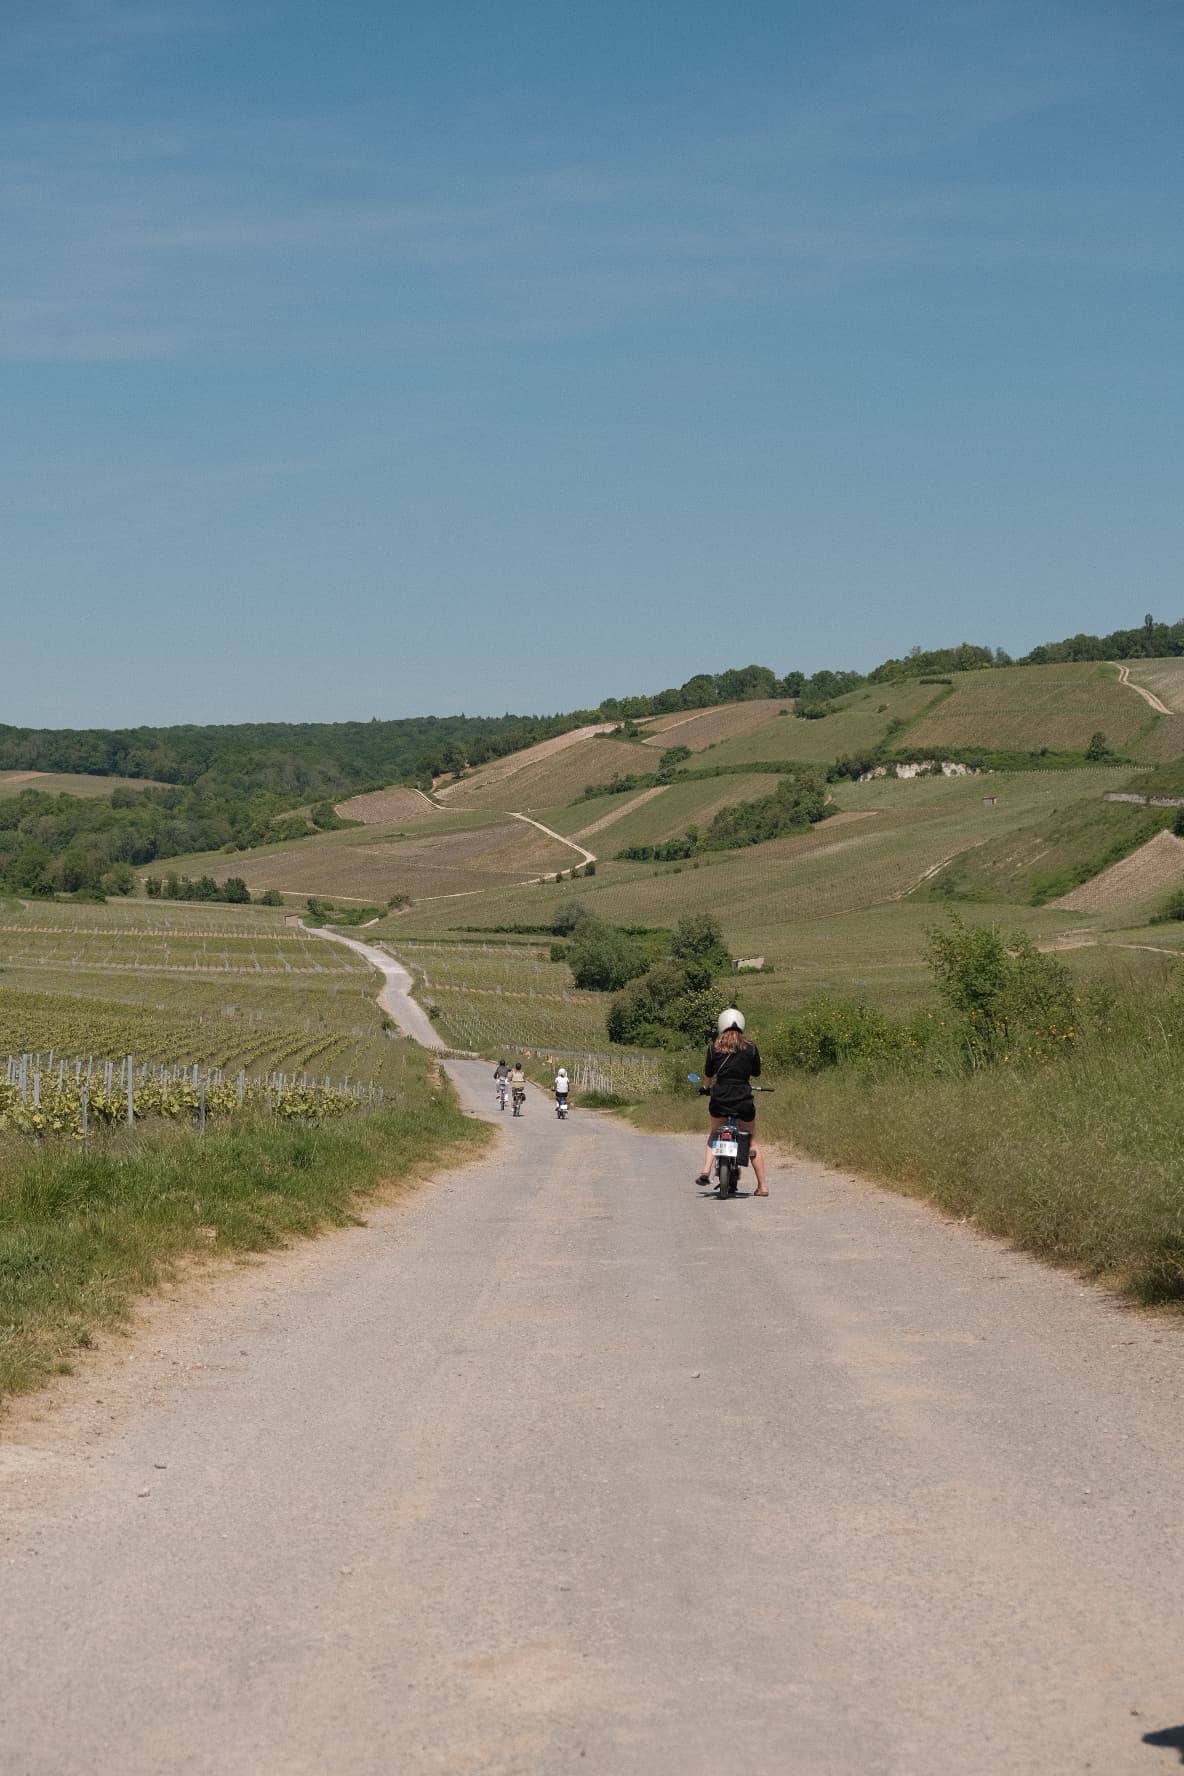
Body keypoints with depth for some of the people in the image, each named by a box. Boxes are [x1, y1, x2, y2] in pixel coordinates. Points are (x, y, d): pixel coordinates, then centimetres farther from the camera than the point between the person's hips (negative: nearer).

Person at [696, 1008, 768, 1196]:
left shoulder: (714, 1048, 1)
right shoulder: (751, 1048, 0)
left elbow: (708, 1074, 9)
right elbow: (756, 1073, 10)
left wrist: (709, 1085, 32)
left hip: (719, 1099, 0)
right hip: (744, 1100, 0)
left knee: (715, 1134, 26)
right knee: (751, 1142, 16)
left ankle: (706, 1170, 6)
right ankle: (762, 1186, 12)